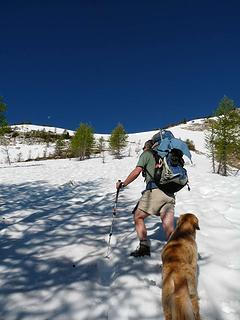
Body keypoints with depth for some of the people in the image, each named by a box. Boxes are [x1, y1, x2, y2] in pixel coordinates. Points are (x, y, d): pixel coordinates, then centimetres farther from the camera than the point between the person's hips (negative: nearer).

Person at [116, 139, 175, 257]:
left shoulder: (147, 154, 12)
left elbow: (137, 172, 1)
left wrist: (122, 184, 9)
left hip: (155, 191, -6)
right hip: (169, 194, 6)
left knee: (138, 217, 9)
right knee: (169, 228, 1)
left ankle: (144, 246, 2)